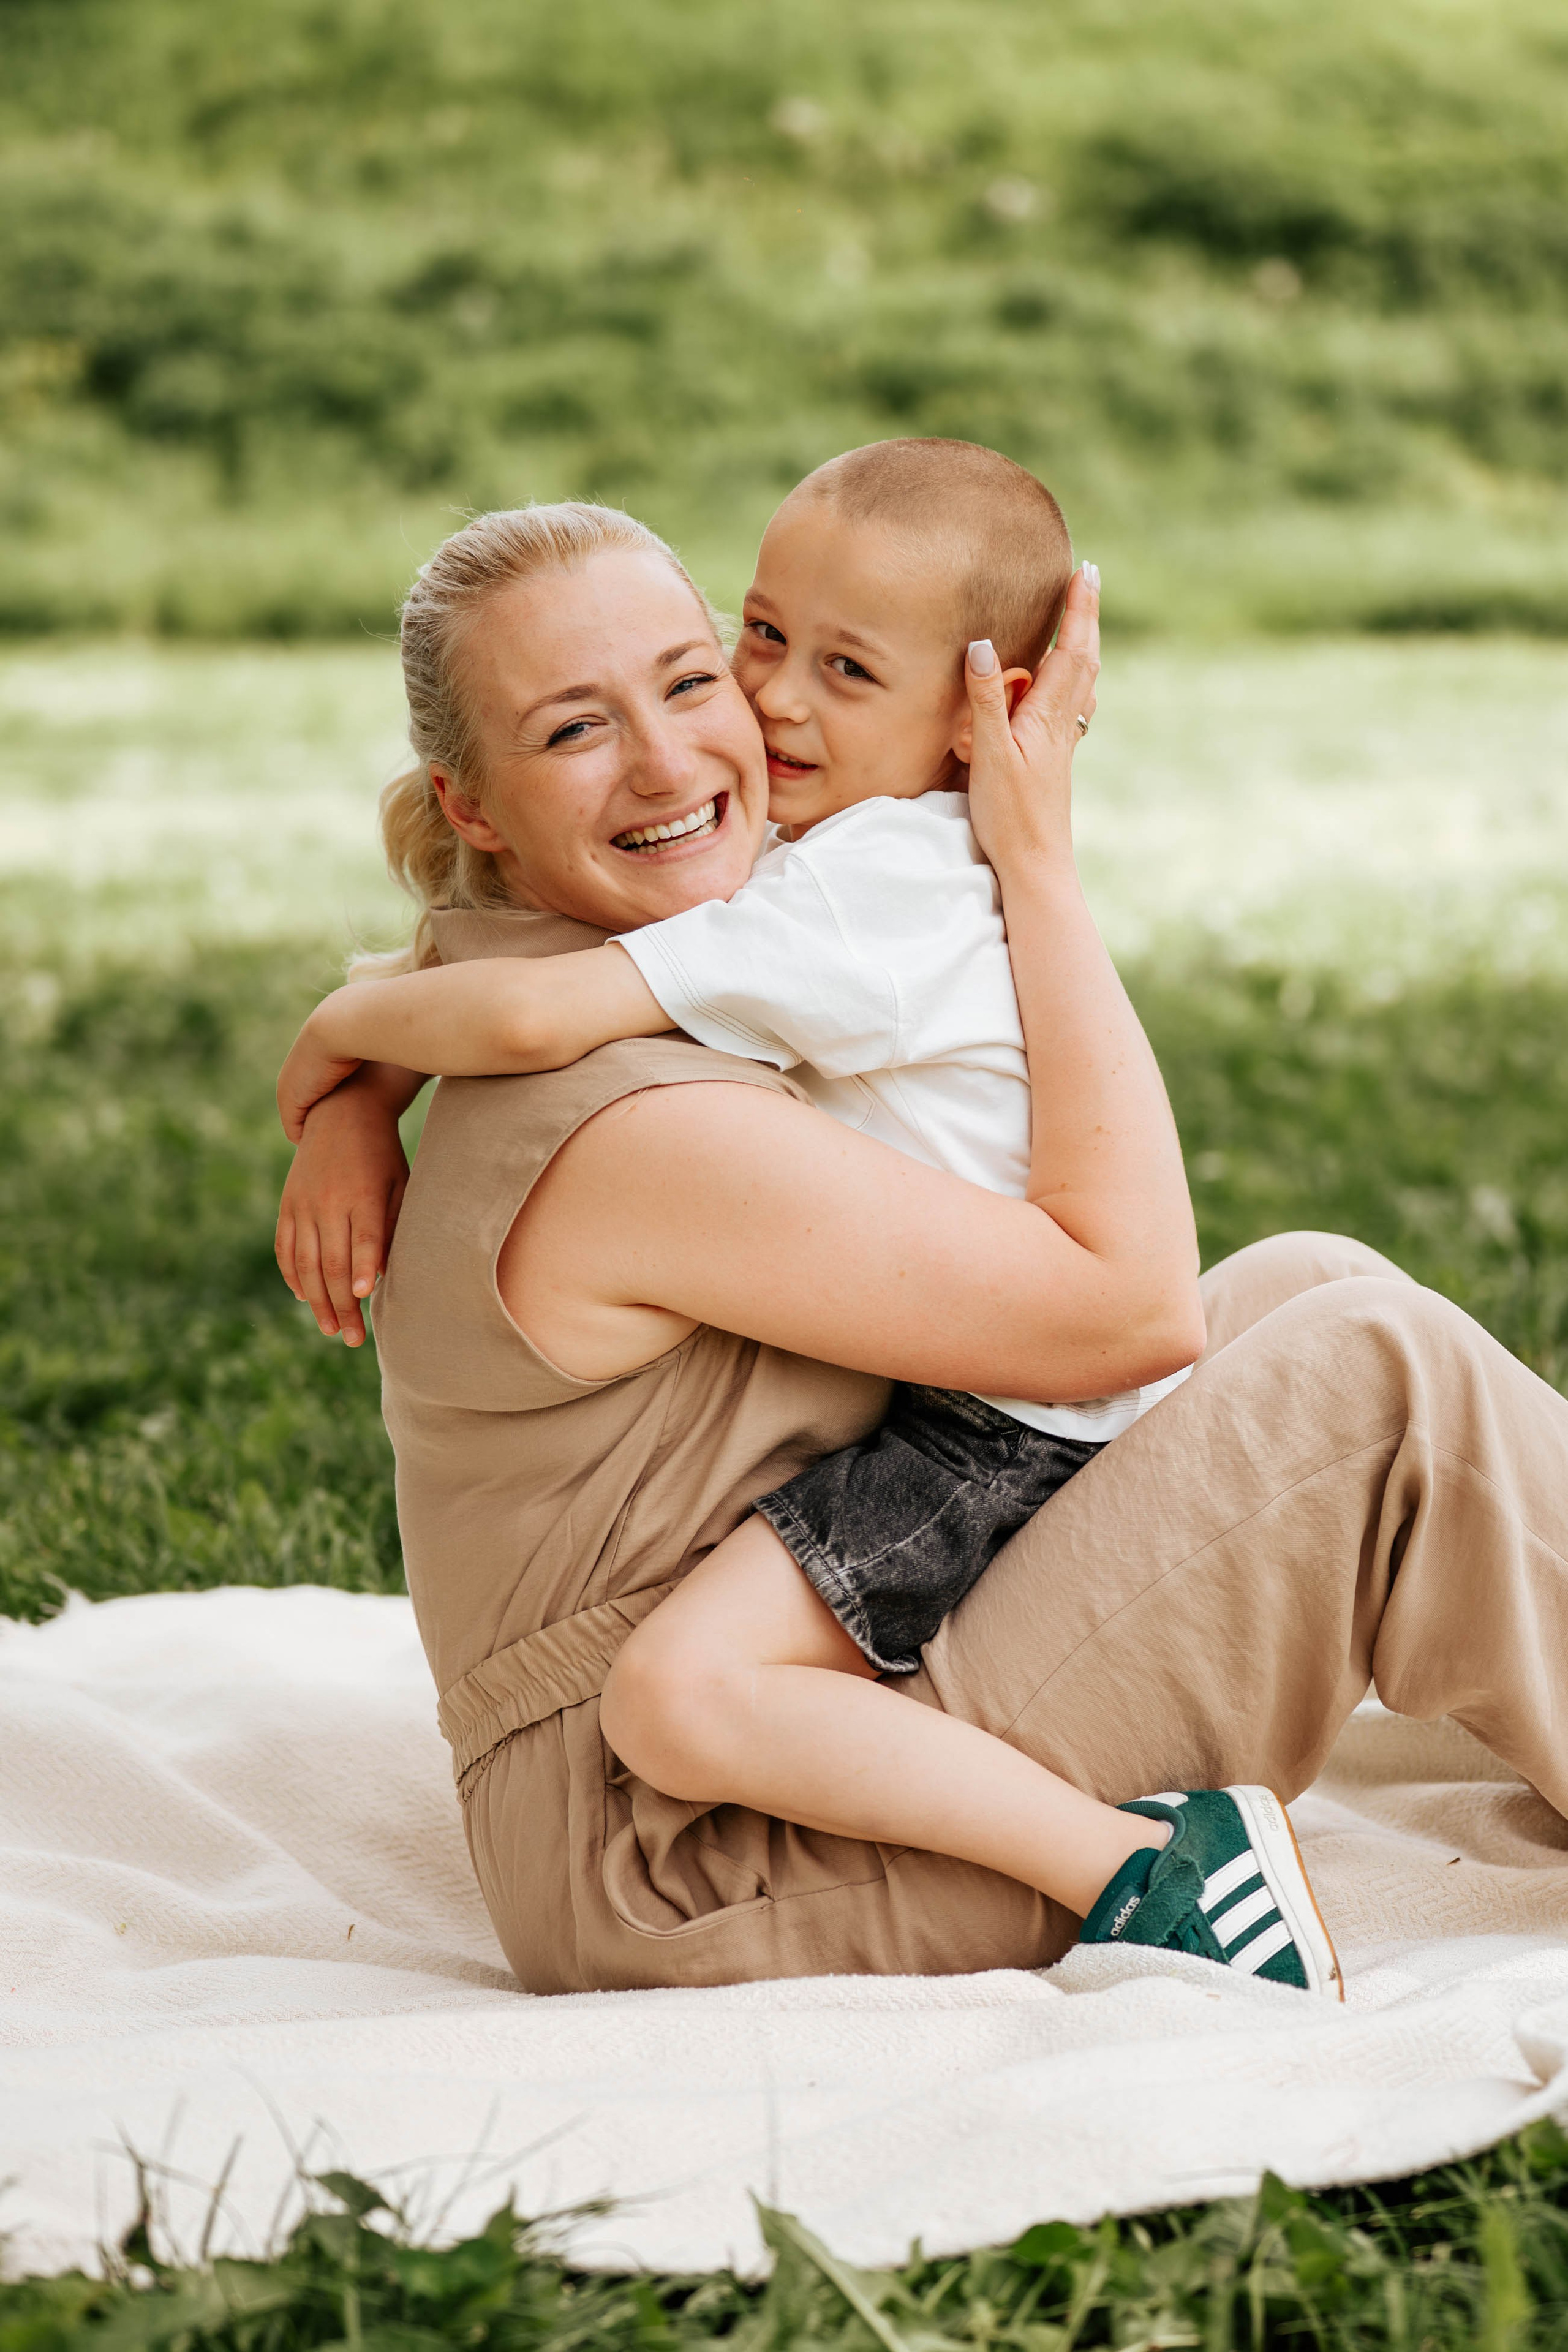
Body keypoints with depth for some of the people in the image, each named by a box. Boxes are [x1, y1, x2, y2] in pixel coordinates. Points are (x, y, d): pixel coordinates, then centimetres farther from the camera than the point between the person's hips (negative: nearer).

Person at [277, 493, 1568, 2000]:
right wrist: (1040, 853, -16)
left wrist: (351, 1108, 2)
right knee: (1383, 1374, -15)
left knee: (1309, 1284, 9)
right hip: (716, 1897, -10)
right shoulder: (643, 1135, -26)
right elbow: (1129, 1295, -21)